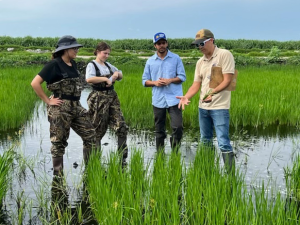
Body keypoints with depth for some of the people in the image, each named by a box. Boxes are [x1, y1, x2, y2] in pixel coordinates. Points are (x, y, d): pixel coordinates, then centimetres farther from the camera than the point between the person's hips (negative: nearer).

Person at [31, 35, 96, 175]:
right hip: (60, 109, -8)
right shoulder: (54, 65, -11)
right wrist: (48, 101, -14)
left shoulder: (73, 64, 11)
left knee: (90, 136, 5)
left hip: (76, 107, 8)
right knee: (59, 143, 2)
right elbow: (35, 83, -16)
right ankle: (58, 176, 13)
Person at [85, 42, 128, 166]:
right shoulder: (92, 65, -4)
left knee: (121, 127, -2)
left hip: (112, 97, 7)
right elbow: (89, 79, -24)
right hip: (99, 98, -7)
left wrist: (117, 74, 5)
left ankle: (122, 158, 5)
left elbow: (121, 75, 28)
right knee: (98, 130, 0)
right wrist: (106, 79, -19)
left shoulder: (108, 65, 17)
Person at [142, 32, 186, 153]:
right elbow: (145, 80, 10)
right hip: (158, 100, 2)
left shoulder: (176, 58, 4)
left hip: (174, 99, -2)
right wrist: (154, 82, -10)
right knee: (159, 130, 9)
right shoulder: (150, 61, 8)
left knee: (178, 127, -10)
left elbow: (182, 77, 2)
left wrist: (170, 80, -14)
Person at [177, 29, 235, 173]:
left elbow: (227, 80, -15)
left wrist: (212, 92, -26)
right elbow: (196, 84, 10)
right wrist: (186, 97, -8)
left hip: (219, 107, -7)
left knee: (223, 143, -11)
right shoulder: (200, 62, 12)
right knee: (205, 141, 16)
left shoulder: (224, 55, -8)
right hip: (203, 107, 7)